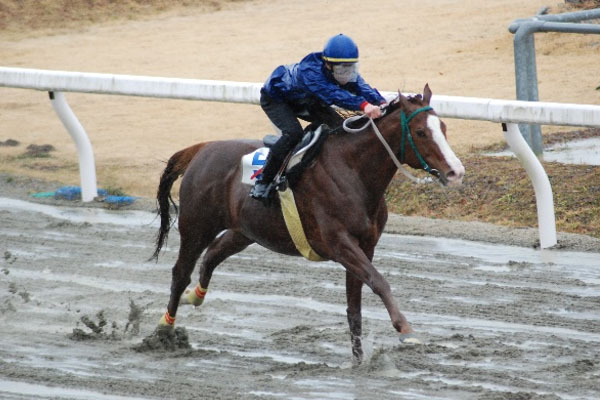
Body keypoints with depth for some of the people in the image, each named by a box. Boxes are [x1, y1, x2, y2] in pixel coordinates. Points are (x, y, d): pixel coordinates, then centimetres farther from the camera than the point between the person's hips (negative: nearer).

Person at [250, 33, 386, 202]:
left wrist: (381, 103, -59)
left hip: (306, 102, 7)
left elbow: (362, 87, -37)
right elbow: (332, 93, -59)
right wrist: (364, 105, -72)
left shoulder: (348, 74, -22)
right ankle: (263, 181, -22)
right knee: (293, 133, -31)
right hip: (275, 98, -7)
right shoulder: (310, 71, -45)